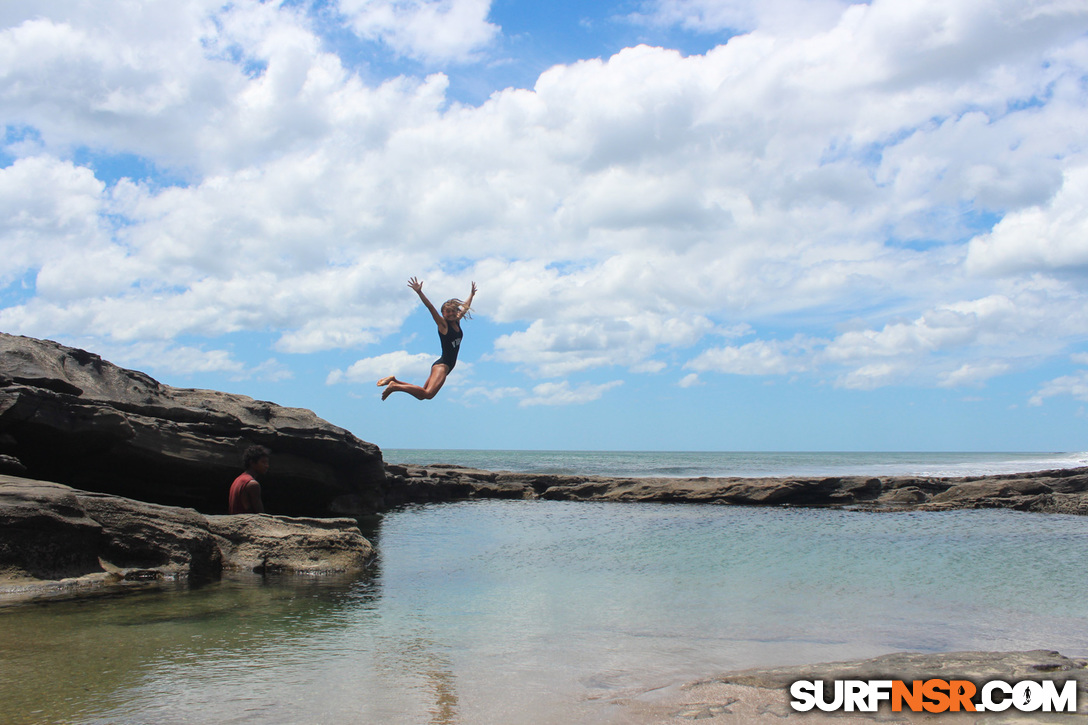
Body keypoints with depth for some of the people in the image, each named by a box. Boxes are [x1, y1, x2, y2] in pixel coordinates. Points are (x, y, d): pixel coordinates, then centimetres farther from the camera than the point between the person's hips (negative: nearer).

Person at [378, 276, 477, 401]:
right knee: (428, 393, -28)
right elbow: (431, 307, -17)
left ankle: (395, 380, 16)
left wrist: (472, 294, 41)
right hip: (442, 365, -8)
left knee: (421, 395, 7)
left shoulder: (457, 321, 13)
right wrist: (419, 292, -27)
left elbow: (465, 306, 29)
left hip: (447, 366, 8)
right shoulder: (443, 324, -7)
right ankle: (394, 386, -20)